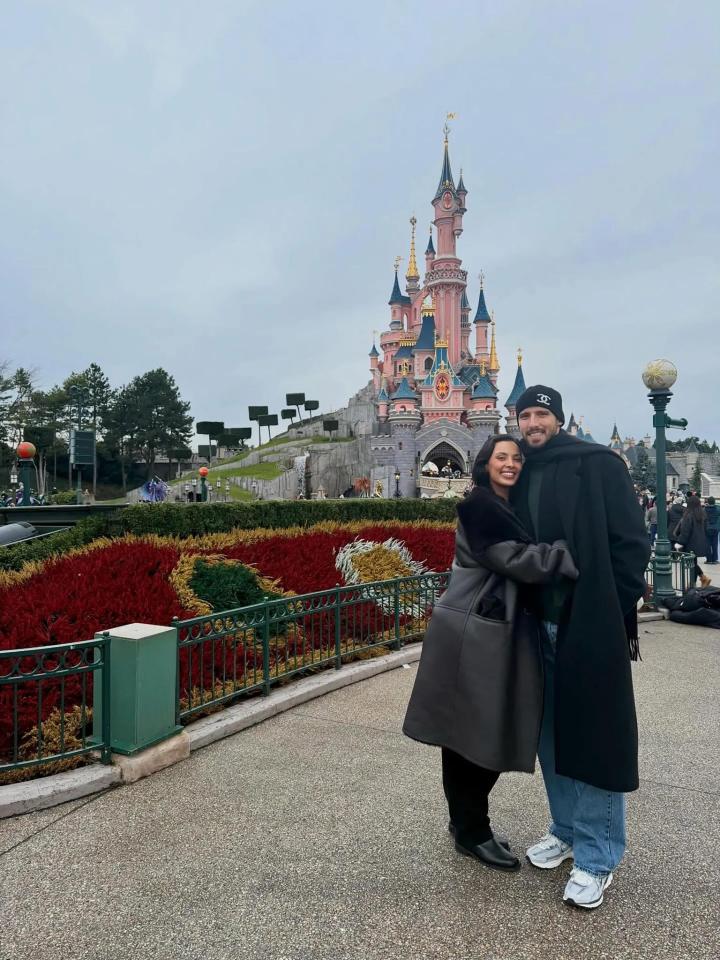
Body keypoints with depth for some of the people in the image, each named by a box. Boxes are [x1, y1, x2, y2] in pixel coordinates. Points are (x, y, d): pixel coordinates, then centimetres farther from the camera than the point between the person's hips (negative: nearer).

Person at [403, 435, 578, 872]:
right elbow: (516, 558, -20)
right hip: (472, 631, -9)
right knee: (470, 731, 4)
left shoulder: (514, 509, 17)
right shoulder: (478, 505, -11)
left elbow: (528, 559, 15)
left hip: (503, 631, 9)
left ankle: (467, 819, 32)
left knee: (496, 732, 15)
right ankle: (472, 831, 20)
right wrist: (579, 554, -20)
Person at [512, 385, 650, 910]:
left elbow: (632, 541, -7)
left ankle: (597, 858, 18)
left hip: (592, 626, -5)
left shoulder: (599, 464, -5)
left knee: (595, 737, 3)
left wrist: (615, 611, -10)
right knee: (551, 733, 15)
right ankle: (567, 830, 34)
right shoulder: (521, 477, 10)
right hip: (539, 626, 6)